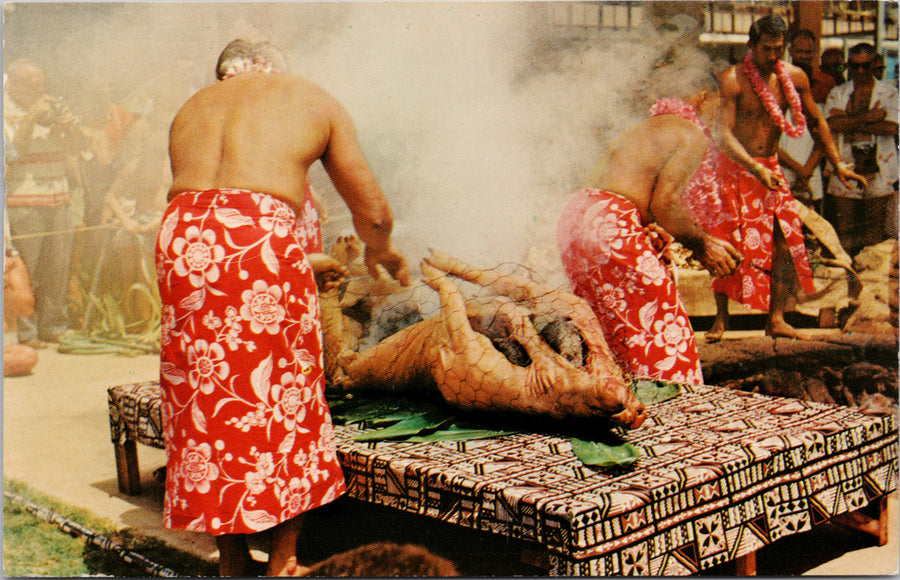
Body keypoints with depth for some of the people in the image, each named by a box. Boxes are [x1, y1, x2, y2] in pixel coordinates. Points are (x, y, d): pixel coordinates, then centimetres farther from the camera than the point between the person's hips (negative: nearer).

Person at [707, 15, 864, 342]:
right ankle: (721, 318, 9)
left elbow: (818, 121, 14)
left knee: (788, 241, -3)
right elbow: (724, 134, -22)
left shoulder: (794, 78, 1)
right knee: (729, 244, -6)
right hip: (735, 168, -4)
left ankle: (776, 319, 6)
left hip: (770, 169, 5)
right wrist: (756, 169, -33)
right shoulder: (732, 80, -14)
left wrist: (838, 165, 9)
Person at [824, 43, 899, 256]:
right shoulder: (838, 93, 12)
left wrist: (849, 122, -8)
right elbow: (832, 124, -6)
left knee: (878, 232, 1)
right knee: (845, 231, 3)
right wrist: (867, 118, -13)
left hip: (879, 172, -1)